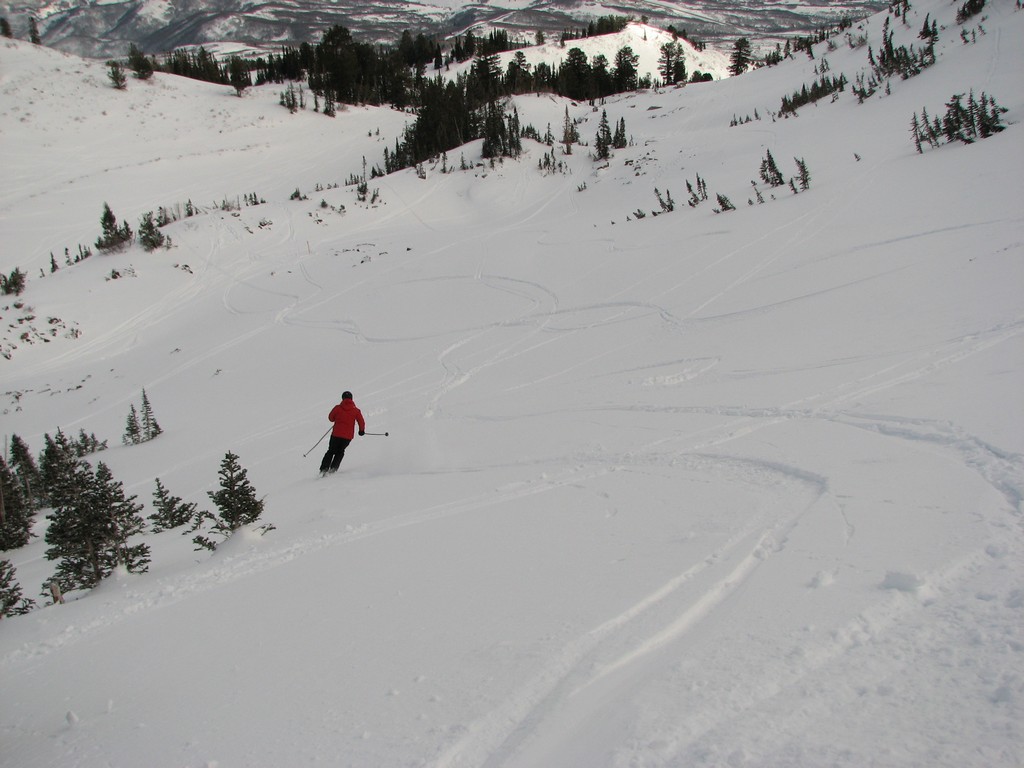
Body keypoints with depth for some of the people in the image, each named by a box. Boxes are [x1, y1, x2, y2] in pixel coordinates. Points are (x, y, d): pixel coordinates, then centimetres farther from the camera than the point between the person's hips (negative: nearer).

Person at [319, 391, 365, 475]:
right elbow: (361, 423, 1)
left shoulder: (337, 408, -3)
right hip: (348, 436, 1)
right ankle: (333, 468, 8)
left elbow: (331, 418, 9)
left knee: (331, 451, 16)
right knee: (340, 452, 21)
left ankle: (324, 469, 6)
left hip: (336, 434, -1)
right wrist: (362, 431, 19)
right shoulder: (356, 410, -1)